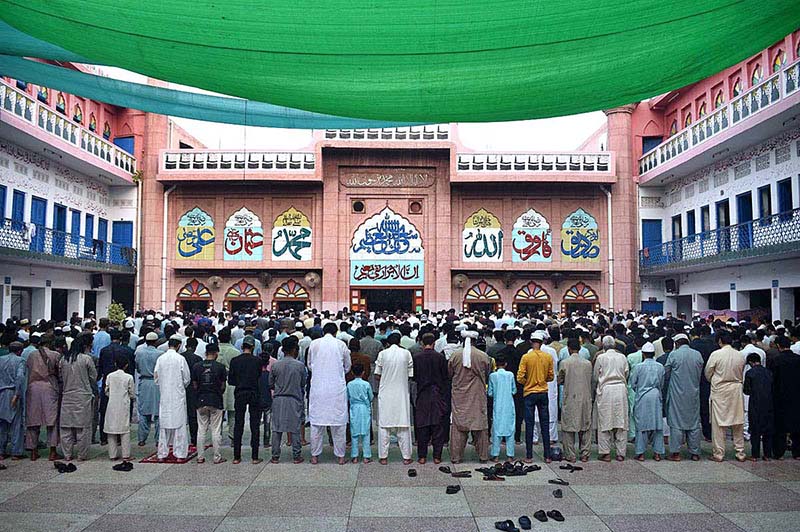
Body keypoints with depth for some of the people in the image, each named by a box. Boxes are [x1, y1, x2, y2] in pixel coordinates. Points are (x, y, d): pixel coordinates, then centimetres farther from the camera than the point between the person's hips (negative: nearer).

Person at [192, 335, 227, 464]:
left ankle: (200, 457, 14)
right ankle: (217, 457, 8)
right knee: (216, 430, 4)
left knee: (201, 430, 10)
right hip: (216, 401, -2)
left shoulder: (197, 367, 0)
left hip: (201, 401, 2)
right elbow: (223, 386, -2)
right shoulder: (220, 367, -7)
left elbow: (194, 385, 4)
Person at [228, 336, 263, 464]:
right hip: (254, 394, -1)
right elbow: (260, 377, 0)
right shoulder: (257, 360, -7)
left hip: (239, 394, 1)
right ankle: (255, 457, 5)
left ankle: (236, 457, 11)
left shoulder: (234, 361, -3)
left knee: (238, 425, 9)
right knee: (255, 425, 5)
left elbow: (230, 380, -1)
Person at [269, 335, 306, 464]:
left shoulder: (275, 365, -4)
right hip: (295, 400, -1)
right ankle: (296, 456, 11)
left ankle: (275, 456, 13)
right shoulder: (300, 365, -9)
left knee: (277, 429, 9)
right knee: (295, 429, 7)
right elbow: (303, 384, 1)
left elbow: (270, 384, 4)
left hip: (278, 400, 1)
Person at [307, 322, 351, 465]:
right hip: (337, 388, -1)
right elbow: (347, 367, 10)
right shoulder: (341, 345, -2)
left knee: (316, 423, 9)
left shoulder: (314, 344, 0)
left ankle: (314, 455, 16)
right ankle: (340, 456, 13)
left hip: (318, 388, 1)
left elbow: (310, 365, 11)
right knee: (339, 422, 7)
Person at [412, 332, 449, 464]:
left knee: (422, 427, 7)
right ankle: (437, 456, 10)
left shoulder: (416, 357, -5)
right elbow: (446, 378, -2)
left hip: (422, 395, 0)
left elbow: (413, 377, 1)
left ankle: (422, 456, 10)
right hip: (438, 395, 0)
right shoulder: (440, 357, -6)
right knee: (438, 426, 7)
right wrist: (446, 397, 5)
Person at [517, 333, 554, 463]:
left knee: (529, 425, 5)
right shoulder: (548, 357, -2)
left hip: (529, 393, -2)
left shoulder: (526, 357, -10)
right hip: (544, 393, 2)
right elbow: (551, 377, 5)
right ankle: (547, 456, 13)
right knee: (545, 425, 10)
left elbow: (520, 378, -11)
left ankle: (529, 456, 8)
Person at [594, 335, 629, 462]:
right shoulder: (622, 357, 5)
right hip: (621, 390, 3)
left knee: (605, 422, 3)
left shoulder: (600, 357, -3)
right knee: (621, 421, 8)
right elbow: (626, 375, 11)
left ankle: (605, 453, 3)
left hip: (606, 390, -3)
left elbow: (595, 377, 4)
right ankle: (620, 453, 11)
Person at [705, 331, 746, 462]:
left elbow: (708, 373, -4)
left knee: (718, 423, 4)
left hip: (720, 390, -4)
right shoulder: (740, 355, -1)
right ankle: (740, 453, 20)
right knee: (738, 423, 12)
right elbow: (741, 373, 10)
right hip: (736, 389, 4)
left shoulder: (716, 354, -13)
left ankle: (718, 454, 8)